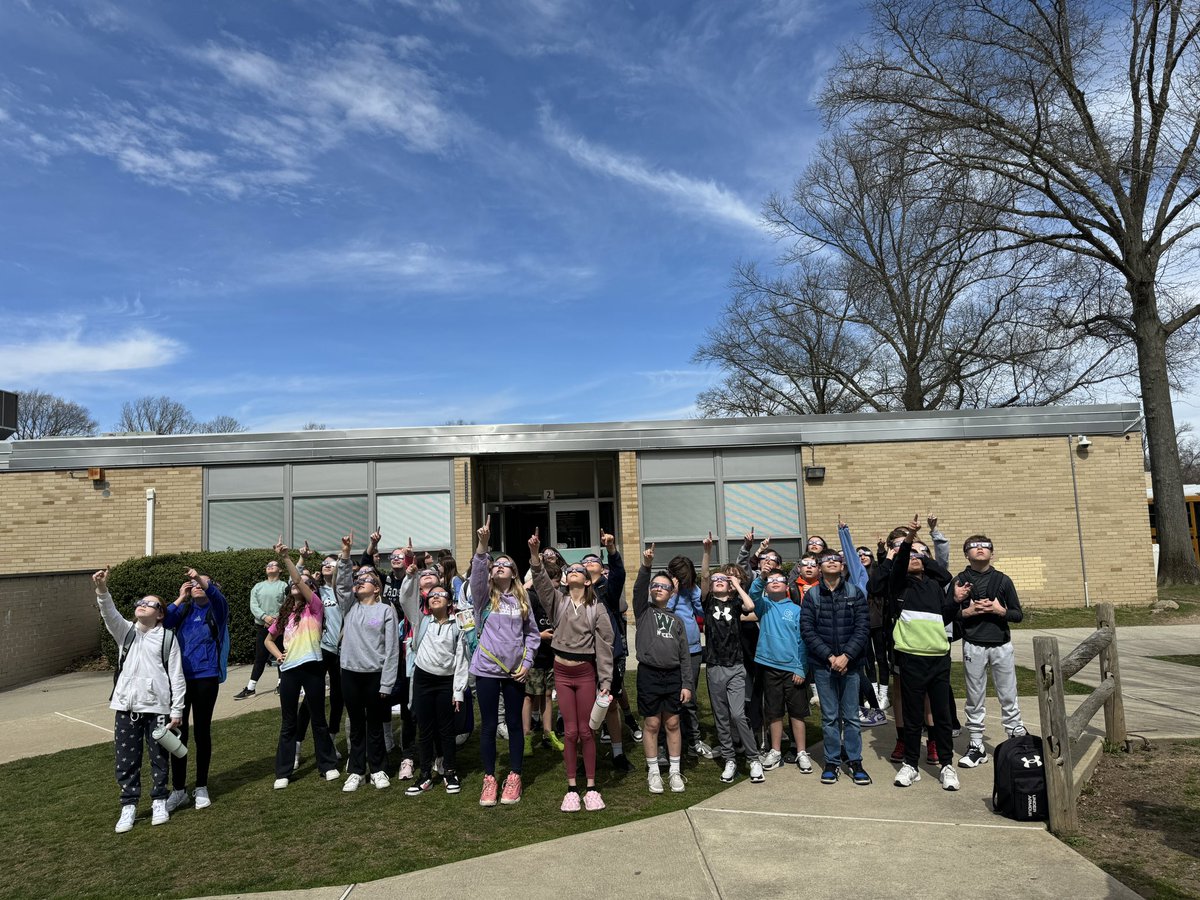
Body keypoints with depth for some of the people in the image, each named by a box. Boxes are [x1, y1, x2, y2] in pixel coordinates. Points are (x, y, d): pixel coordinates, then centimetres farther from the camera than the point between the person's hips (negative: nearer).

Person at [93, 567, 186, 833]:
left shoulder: (168, 638, 0)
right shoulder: (125, 631, 8)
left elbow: (177, 676, -1)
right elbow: (109, 614, -14)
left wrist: (176, 710, -4)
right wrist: (102, 590, -32)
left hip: (157, 708, -2)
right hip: (126, 707, 2)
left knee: (159, 758, 9)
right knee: (125, 759, 7)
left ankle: (159, 802, 25)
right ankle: (129, 806, 21)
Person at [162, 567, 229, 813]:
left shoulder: (216, 608, 2)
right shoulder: (183, 610, 11)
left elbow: (215, 593, -20)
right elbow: (164, 622, -6)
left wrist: (200, 577, -38)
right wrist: (180, 598, -8)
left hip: (206, 677, -2)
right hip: (180, 677, 2)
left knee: (202, 731, 6)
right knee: (178, 732, 4)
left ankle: (201, 787, 19)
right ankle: (179, 790, 16)